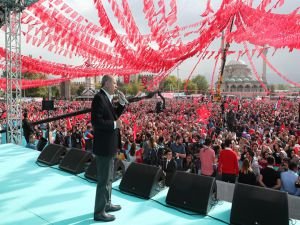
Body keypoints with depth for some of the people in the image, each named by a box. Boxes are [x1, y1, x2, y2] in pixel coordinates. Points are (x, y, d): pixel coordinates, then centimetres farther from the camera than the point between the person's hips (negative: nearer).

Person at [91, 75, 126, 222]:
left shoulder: (106, 98, 11)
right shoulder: (99, 98, -18)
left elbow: (113, 115, 15)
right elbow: (96, 122, -25)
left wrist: (122, 103, 4)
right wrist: (114, 125, -20)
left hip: (109, 145, 10)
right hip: (104, 146, -10)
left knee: (108, 178, 21)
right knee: (104, 180, 2)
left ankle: (106, 204, 37)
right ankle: (99, 212, 16)